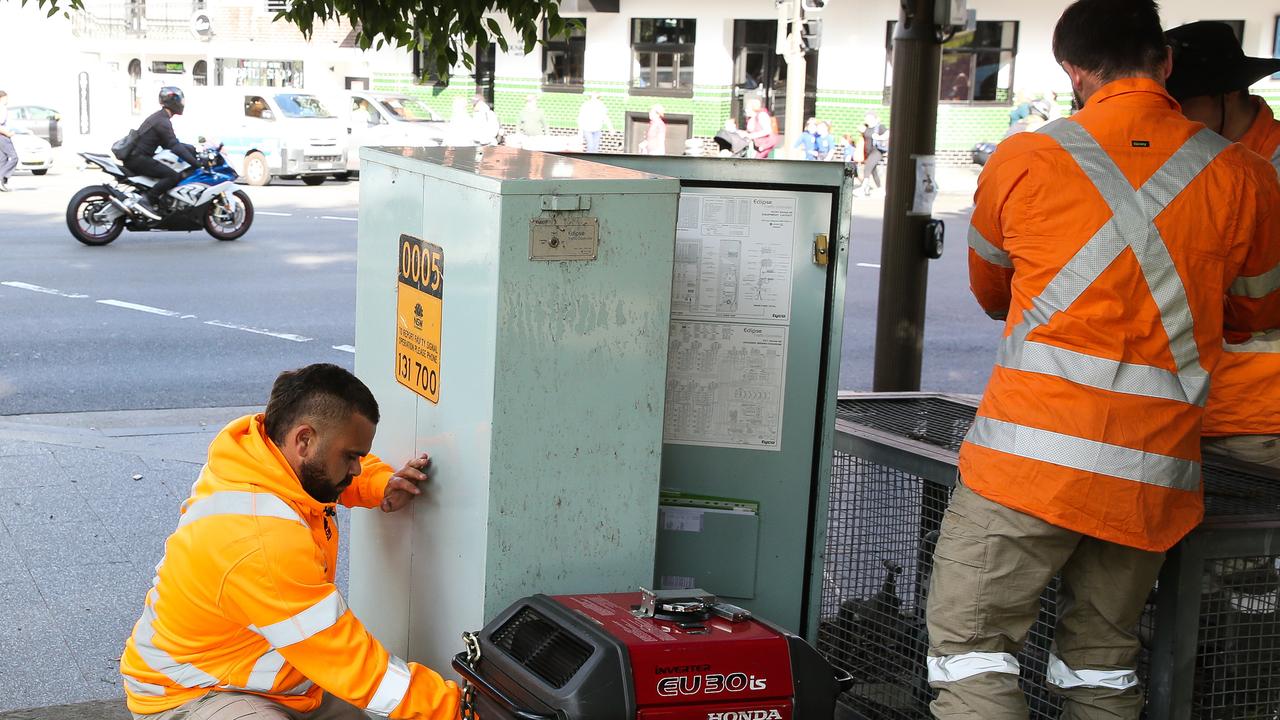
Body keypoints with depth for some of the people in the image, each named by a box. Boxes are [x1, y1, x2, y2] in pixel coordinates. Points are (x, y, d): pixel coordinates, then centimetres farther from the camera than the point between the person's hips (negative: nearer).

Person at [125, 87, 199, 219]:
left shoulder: (159, 117, 17)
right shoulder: (163, 121, -15)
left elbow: (167, 144, 21)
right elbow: (174, 146, -24)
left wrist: (189, 149, 15)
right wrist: (196, 164, -27)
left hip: (137, 155, 11)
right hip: (138, 159, -11)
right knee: (174, 176, -23)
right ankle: (146, 200, -22)